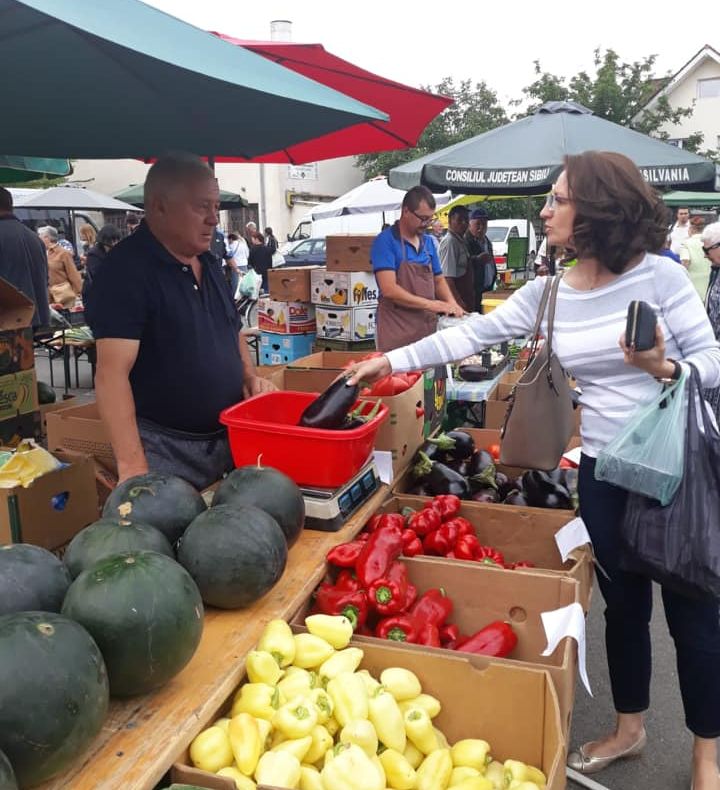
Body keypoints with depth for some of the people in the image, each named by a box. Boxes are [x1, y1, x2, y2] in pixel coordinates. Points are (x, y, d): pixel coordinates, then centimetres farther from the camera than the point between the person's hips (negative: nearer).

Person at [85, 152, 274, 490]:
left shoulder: (208, 262, 8)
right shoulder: (126, 270, -18)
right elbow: (113, 373, -24)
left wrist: (249, 375, 3)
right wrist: (132, 466, -30)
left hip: (229, 438, 8)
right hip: (165, 450, -8)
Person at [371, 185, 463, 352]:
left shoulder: (428, 242, 11)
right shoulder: (385, 241, -9)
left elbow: (438, 280, 21)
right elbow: (389, 289, -18)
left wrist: (451, 304, 0)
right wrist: (430, 304, -20)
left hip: (427, 328, 6)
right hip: (396, 331, -6)